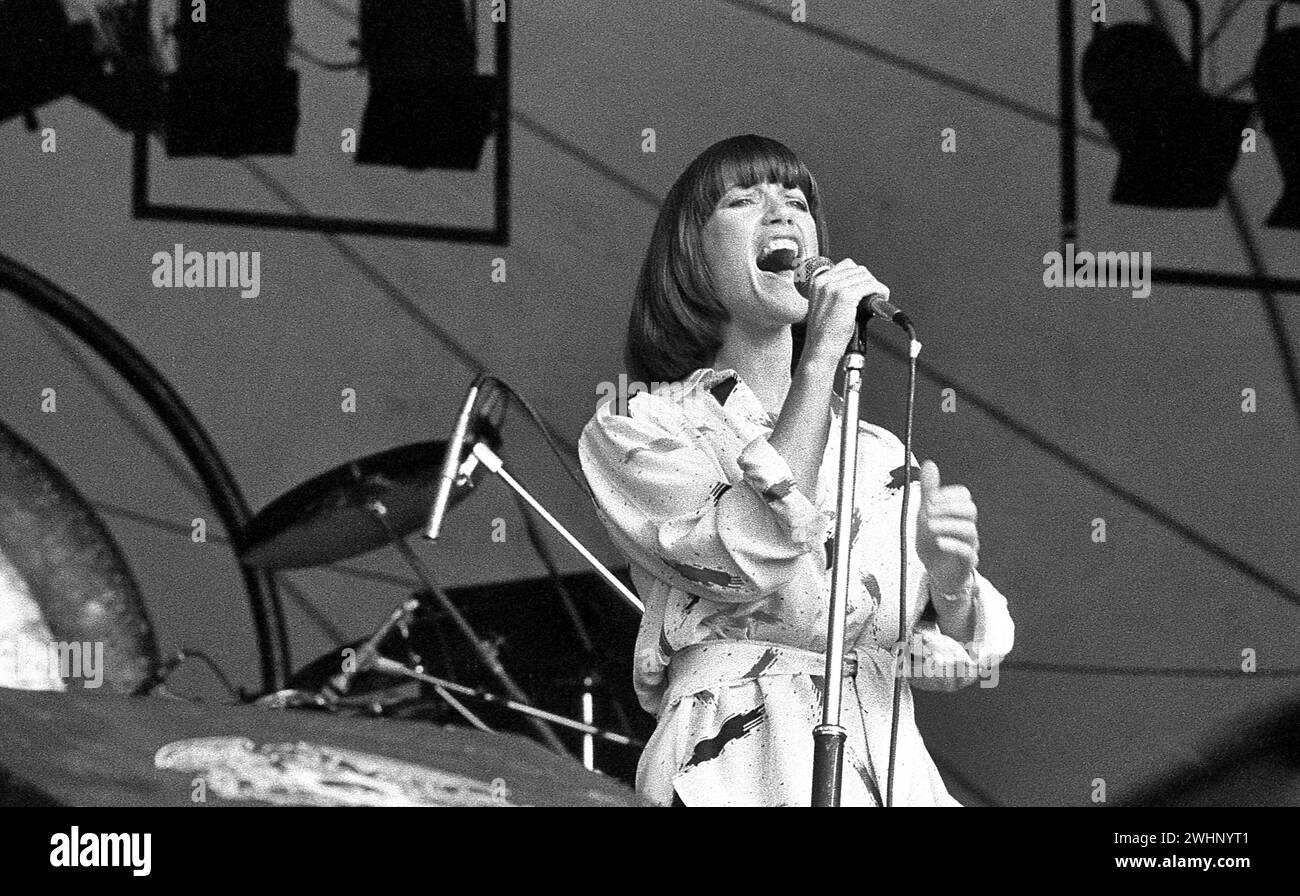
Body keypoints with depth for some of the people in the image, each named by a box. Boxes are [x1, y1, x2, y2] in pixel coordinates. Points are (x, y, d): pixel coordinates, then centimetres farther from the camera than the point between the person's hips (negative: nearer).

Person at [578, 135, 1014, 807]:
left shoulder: (876, 451, 21)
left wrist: (948, 578, -7)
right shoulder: (634, 428, 7)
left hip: (893, 771, 4)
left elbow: (954, 654, 15)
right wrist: (821, 356, -8)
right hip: (741, 769, -4)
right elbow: (754, 556, -12)